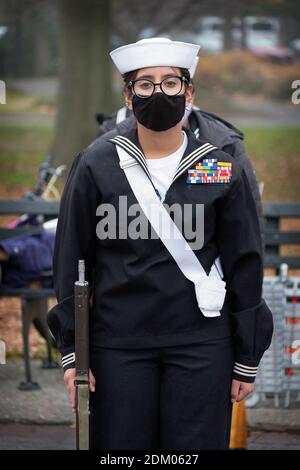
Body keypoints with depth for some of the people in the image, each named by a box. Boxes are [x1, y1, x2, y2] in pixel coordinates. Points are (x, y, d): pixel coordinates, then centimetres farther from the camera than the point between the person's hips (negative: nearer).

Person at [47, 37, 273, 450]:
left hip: (202, 346, 0)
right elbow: (71, 260, 3)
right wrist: (71, 350, -1)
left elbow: (244, 265, 4)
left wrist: (247, 360, 3)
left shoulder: (222, 169, 1)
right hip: (118, 345, 0)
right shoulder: (96, 165, 0)